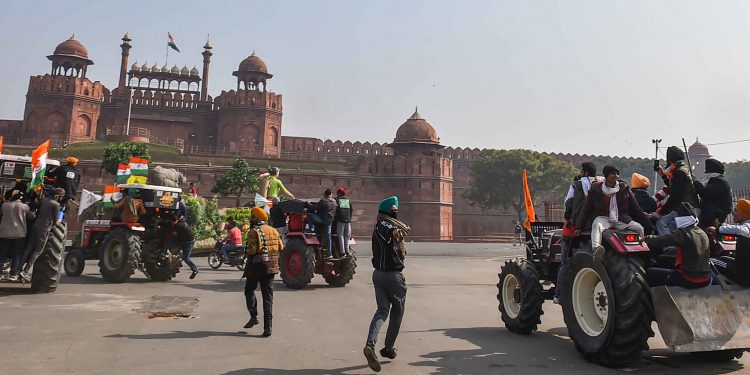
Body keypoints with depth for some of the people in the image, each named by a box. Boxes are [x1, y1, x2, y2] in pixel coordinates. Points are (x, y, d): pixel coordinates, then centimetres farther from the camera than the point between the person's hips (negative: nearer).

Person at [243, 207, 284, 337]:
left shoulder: (254, 231, -10)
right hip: (271, 267, 5)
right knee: (268, 296, 6)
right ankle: (267, 327, 4)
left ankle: (254, 316, 10)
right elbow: (280, 247, 8)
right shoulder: (273, 230, 9)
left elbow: (252, 249, -19)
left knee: (249, 290, 19)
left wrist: (247, 252, 2)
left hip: (256, 265, -5)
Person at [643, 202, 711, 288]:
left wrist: (645, 239, -9)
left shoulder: (683, 233, -18)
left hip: (690, 280, -9)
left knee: (649, 272, 1)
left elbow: (661, 240, -25)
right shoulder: (703, 233, 8)